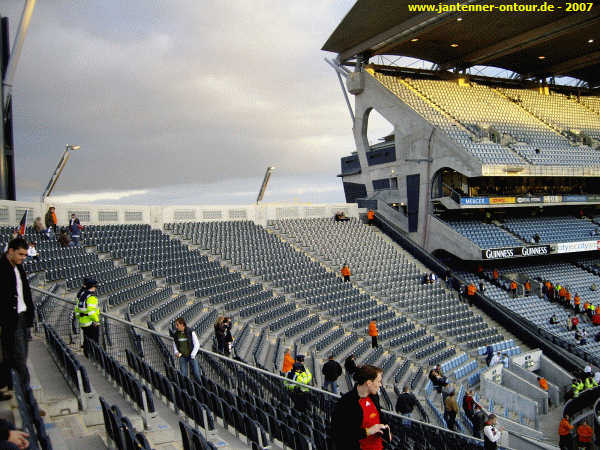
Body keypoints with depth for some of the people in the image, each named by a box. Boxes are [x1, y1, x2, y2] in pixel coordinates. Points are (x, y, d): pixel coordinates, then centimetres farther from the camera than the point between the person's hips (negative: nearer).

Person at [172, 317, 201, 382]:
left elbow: (197, 344, -8)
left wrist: (192, 355, -12)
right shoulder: (176, 334, -1)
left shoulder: (191, 332, -12)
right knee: (183, 375, 2)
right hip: (182, 356, 3)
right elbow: (174, 344, 16)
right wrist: (176, 352, -2)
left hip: (191, 356, -3)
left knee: (196, 373, -1)